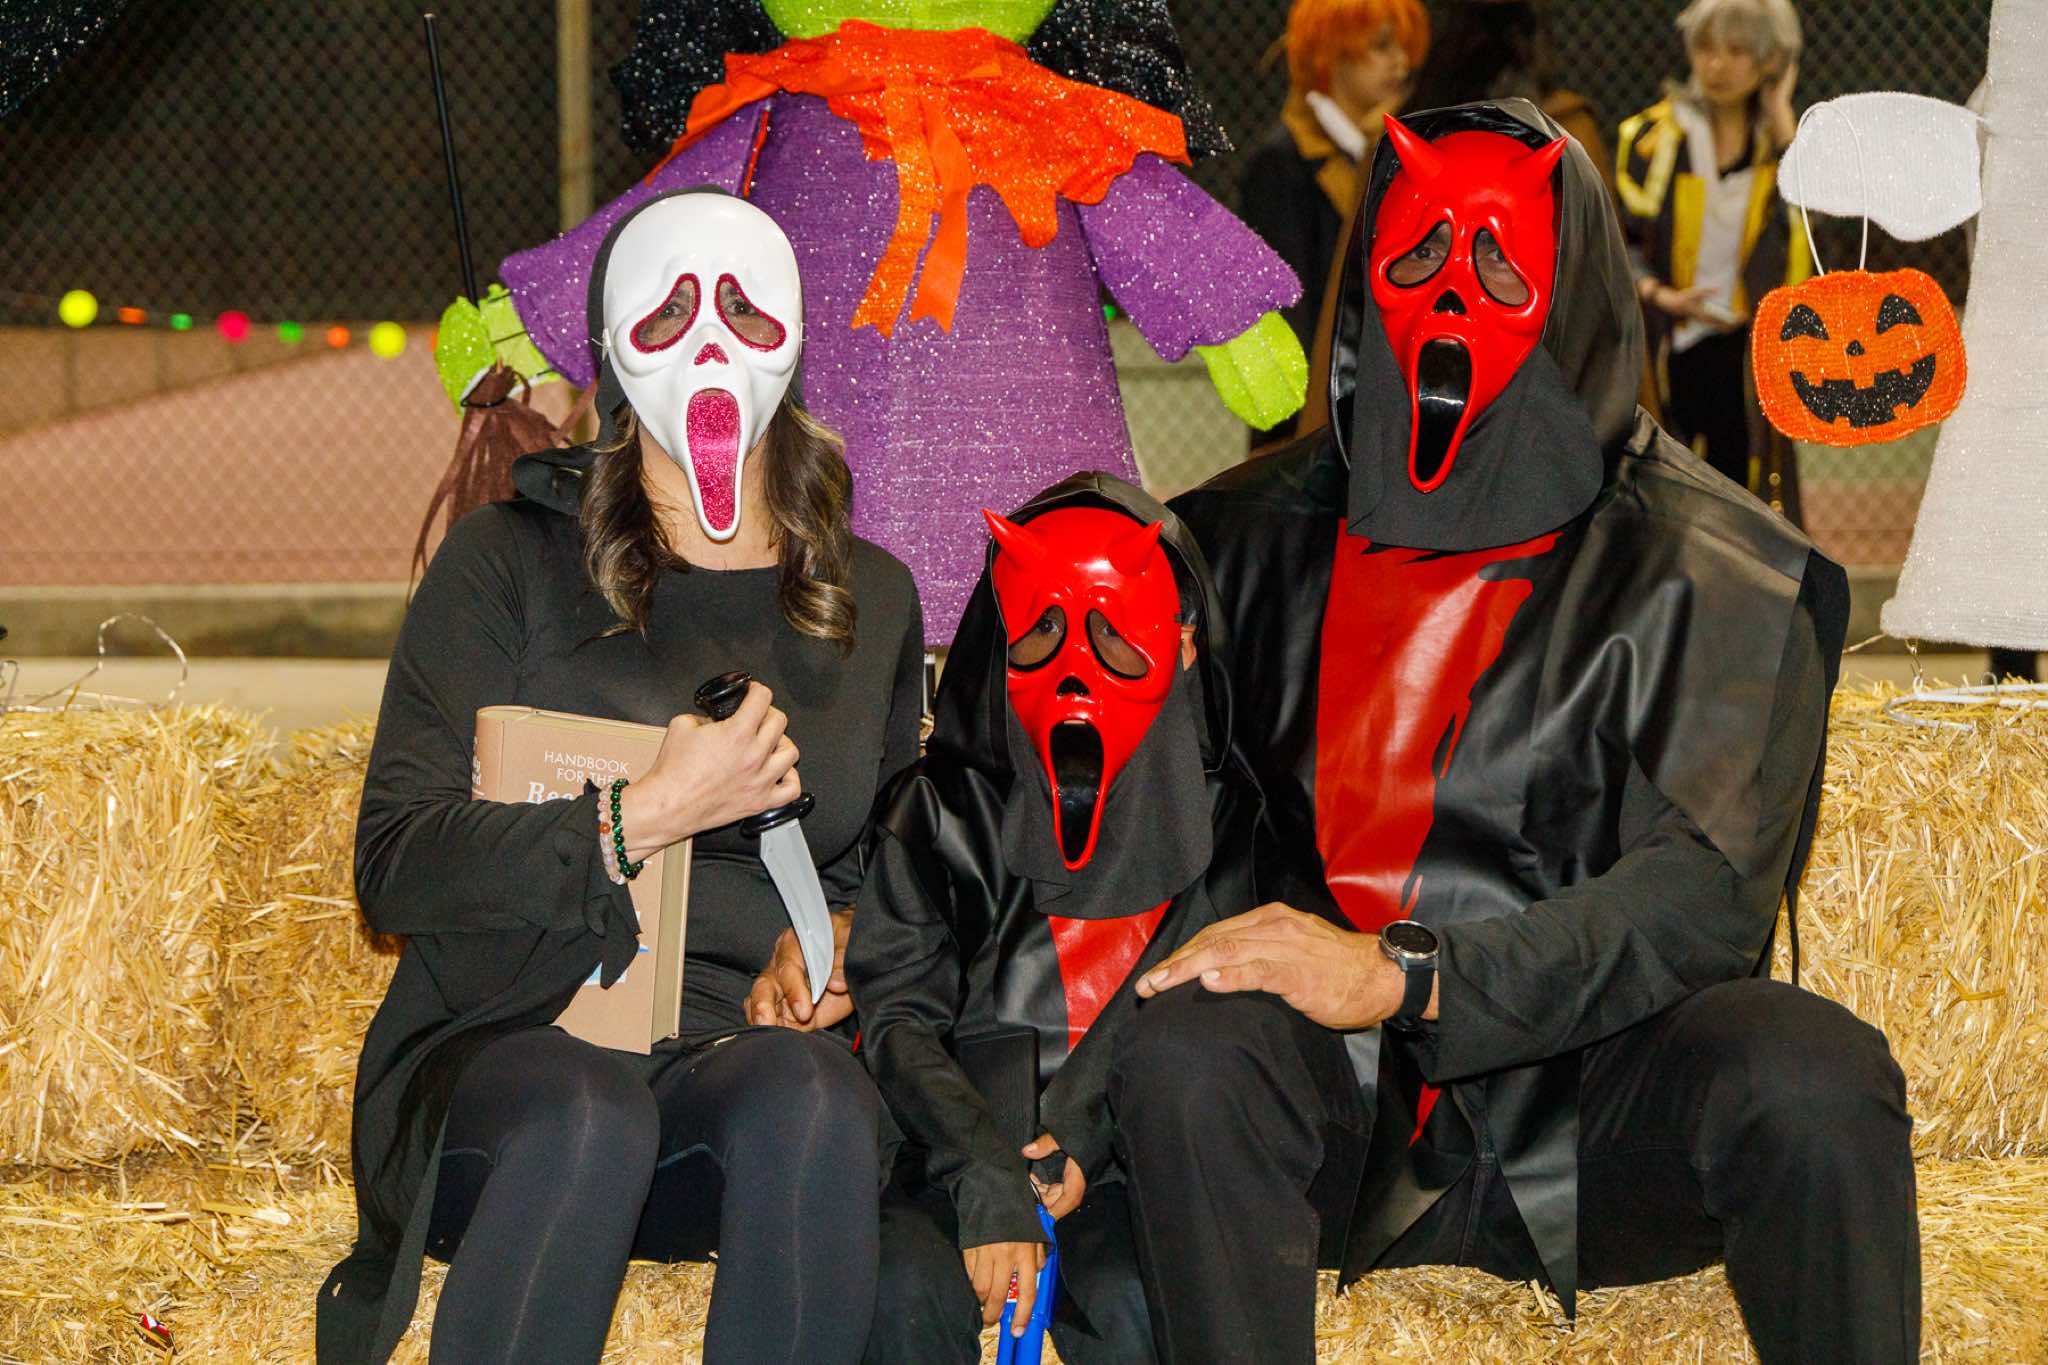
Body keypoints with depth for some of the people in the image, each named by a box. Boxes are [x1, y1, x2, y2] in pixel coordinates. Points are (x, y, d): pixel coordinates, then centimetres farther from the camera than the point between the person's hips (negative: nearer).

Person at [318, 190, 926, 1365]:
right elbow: (394, 866, -2)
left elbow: (886, 869, 28)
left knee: (808, 1090, -36)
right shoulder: (513, 562, 6)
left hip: (742, 1045, 2)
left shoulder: (873, 599, 18)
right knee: (583, 1115, -39)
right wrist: (642, 819, -12)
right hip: (503, 1042, -2)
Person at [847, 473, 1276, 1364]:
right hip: (958, 1147, 0)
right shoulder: (943, 809, 9)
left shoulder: (1223, 815, 10)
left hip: (1130, 1158, 0)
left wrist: (1092, 1141, -10)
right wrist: (988, 1181, -16)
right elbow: (898, 1011, -1)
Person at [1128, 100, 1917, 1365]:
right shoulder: (1255, 537, 12)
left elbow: (1706, 885, -12)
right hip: (1349, 1107, 1)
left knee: (1815, 1079, -31)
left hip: (1593, 1095, -1)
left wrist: (1406, 972, -25)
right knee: (1186, 1051, -31)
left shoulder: (1714, 570, 1)